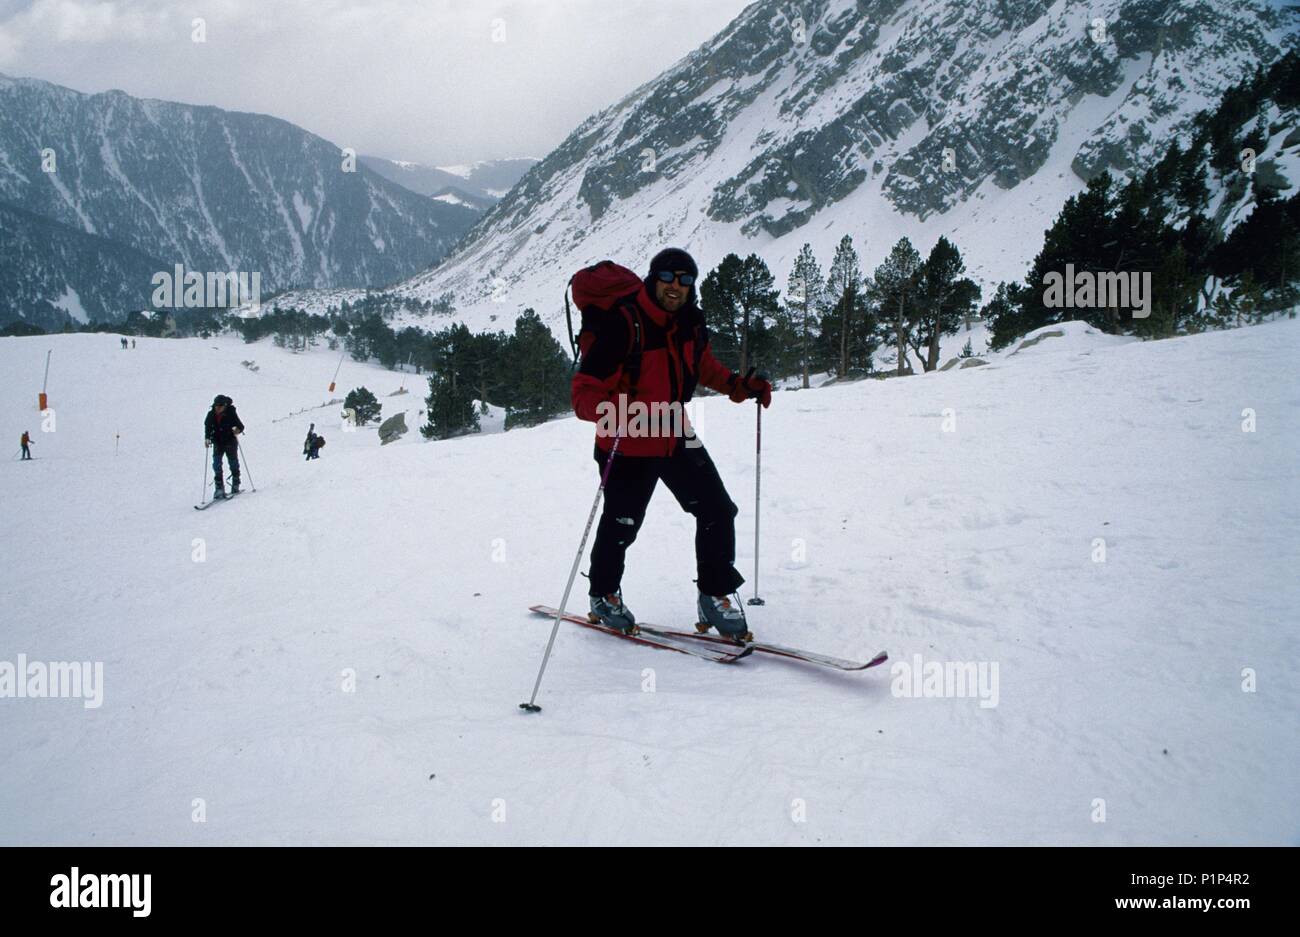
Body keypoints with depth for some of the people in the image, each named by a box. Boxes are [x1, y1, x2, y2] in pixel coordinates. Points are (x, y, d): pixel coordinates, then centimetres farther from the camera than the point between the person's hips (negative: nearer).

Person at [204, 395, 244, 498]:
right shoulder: (211, 415, -5)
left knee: (233, 463, 6)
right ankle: (219, 488, -8)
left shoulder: (231, 413, -14)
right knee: (216, 463, -9)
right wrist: (207, 438, -4)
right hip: (218, 443, 2)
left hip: (230, 442, -2)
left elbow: (241, 426, -10)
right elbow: (207, 427, 8)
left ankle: (235, 486, 23)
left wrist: (237, 430, -31)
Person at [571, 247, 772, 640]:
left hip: (677, 438, 6)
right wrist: (612, 411, -45)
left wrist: (740, 385, 4)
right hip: (628, 445, -5)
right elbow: (584, 391, -25)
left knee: (717, 511, 0)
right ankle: (603, 595, 36)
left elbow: (703, 365, 20)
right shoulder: (621, 326, -24)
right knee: (622, 525, 9)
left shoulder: (690, 322, -2)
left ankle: (714, 595, 17)